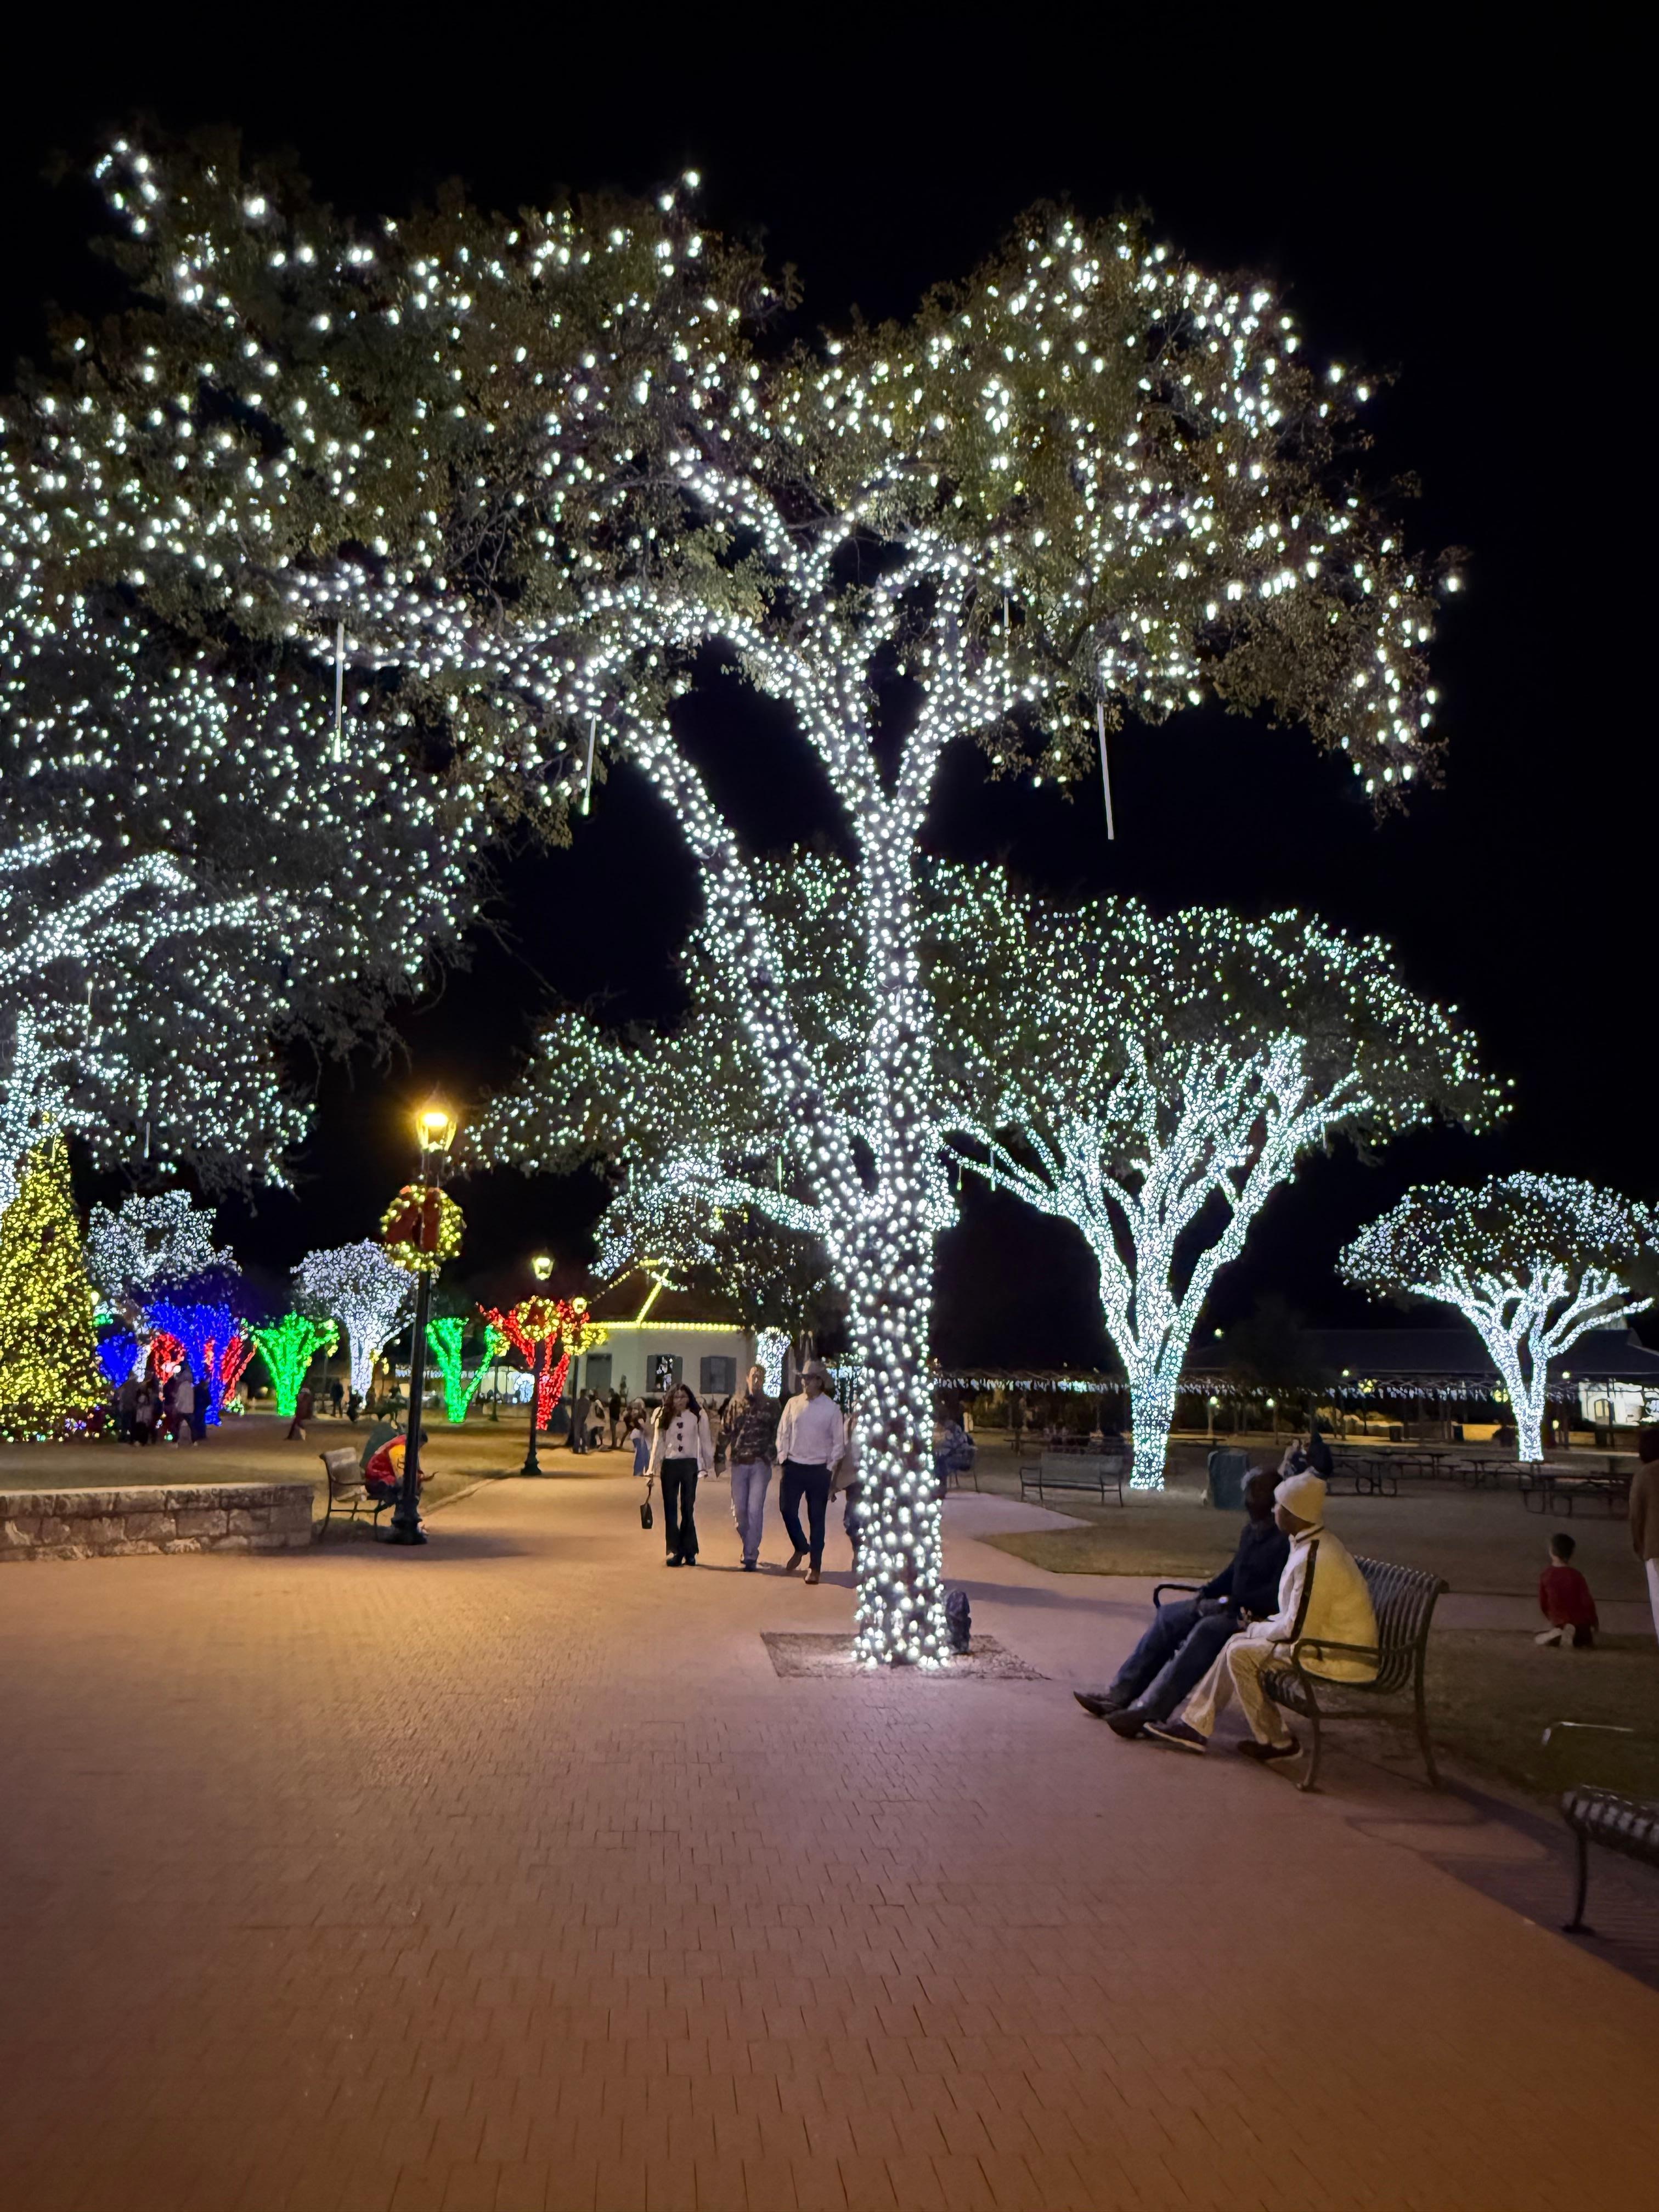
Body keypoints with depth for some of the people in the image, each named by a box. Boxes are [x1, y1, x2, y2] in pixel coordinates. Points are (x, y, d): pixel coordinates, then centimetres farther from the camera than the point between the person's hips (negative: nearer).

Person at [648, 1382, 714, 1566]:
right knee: (670, 1509, 2)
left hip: (690, 1465, -2)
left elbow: (705, 1441, 3)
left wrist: (708, 1464, -1)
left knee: (688, 1508, 0)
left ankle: (689, 1551, 7)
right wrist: (653, 1470, 4)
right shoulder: (664, 1417, 6)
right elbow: (658, 1443, 7)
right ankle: (675, 1551, 5)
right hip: (669, 1465, 2)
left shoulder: (699, 1416, -1)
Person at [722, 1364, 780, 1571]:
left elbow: (777, 1434, 2)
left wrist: (770, 1455, -7)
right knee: (739, 1510, 9)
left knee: (755, 1511, -7)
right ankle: (749, 1548, 30)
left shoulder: (772, 1405, 2)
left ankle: (751, 1556, -1)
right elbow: (725, 1431, 8)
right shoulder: (736, 1402, 6)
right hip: (738, 1462, 2)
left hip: (760, 1463, -2)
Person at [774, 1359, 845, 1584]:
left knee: (816, 1518, 3)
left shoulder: (832, 1409, -4)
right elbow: (783, 1433, 8)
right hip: (793, 1467, 3)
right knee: (787, 1509, -2)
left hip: (818, 1470, -2)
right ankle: (801, 1548, 25)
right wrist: (782, 1458, -2)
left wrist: (830, 1469, -6)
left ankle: (815, 1566, 13)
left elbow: (839, 1442, -1)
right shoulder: (793, 1404, 4)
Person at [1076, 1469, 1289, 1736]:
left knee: (1207, 1630, -34)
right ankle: (1118, 1696, -1)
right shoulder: (1251, 1531, 13)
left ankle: (1147, 1713, -39)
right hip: (1235, 1607, 10)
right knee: (1168, 1616, 1)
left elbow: (1276, 1595, -24)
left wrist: (1230, 1603, -21)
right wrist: (1205, 1594, 7)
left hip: (1262, 1616, -10)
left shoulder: (1285, 1540, -17)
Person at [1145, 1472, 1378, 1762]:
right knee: (1238, 1644, 7)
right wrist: (1266, 1624, 7)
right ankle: (1195, 1726, 12)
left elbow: (1296, 1631, -24)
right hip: (1335, 1643, 10)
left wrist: (1256, 1629, -7)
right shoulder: (1320, 1543, 7)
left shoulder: (1313, 1560, -27)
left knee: (1242, 1654, -12)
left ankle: (1276, 1742, 3)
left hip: (1339, 1660, -10)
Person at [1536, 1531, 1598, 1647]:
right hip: (1579, 1621, -2)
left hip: (1558, 1622, 2)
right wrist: (1594, 1622, 7)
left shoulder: (1545, 1575, -5)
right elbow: (1587, 1601, -10)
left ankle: (1554, 1634, -10)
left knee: (1538, 1639, 22)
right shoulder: (1575, 1576, -13)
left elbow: (1542, 1604, 3)